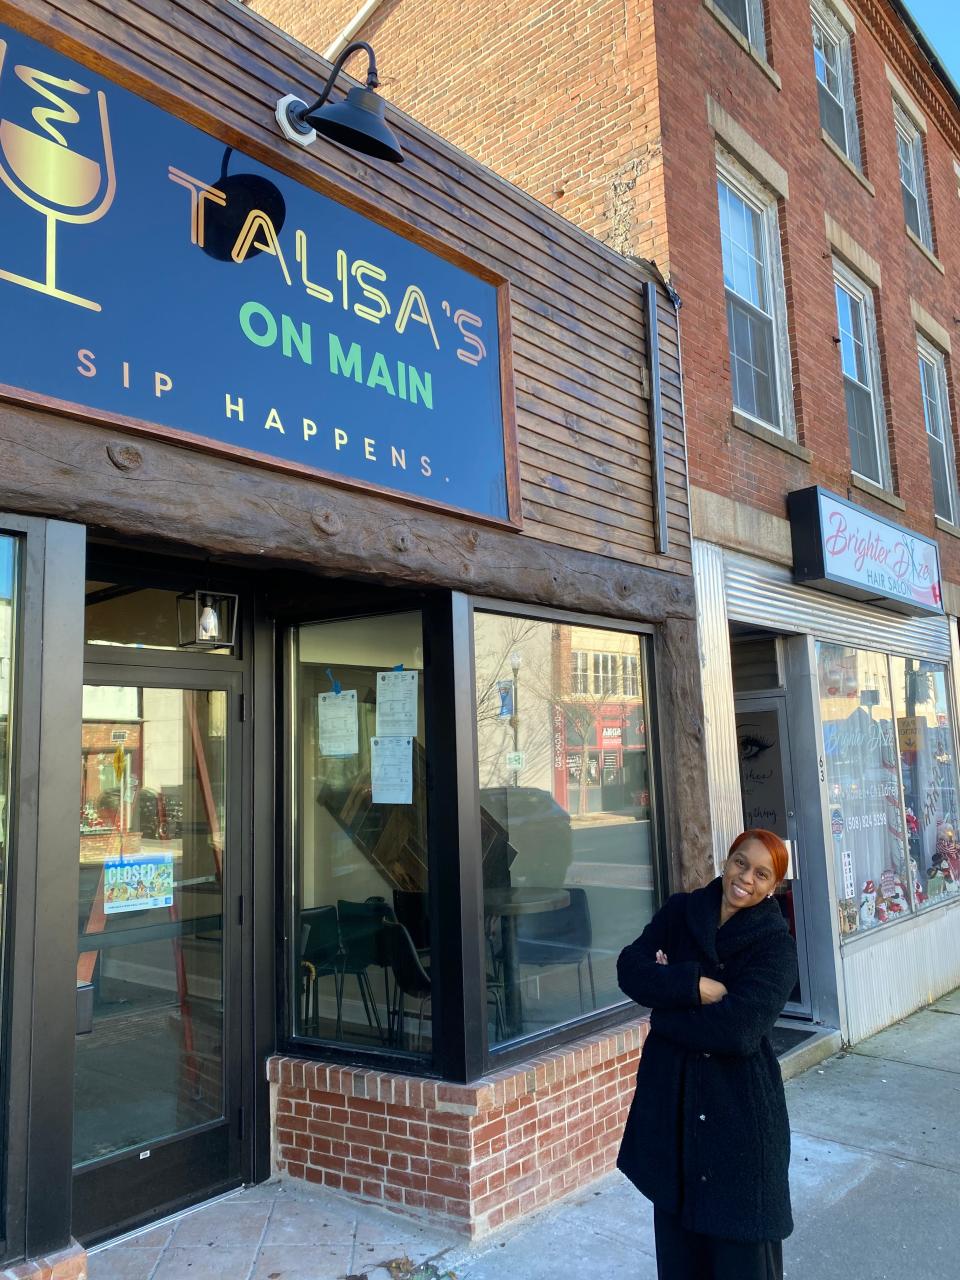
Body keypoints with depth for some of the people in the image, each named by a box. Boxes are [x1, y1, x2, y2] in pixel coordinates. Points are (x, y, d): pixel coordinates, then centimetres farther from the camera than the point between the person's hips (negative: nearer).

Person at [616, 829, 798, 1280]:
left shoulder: (775, 945, -9)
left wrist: (666, 1004, -12)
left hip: (740, 1104, -3)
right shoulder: (679, 912, 1)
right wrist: (696, 986, -22)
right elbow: (630, 969, -11)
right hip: (671, 1095, 3)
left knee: (741, 1241, 9)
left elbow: (739, 1028, -20)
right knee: (676, 1225, 16)